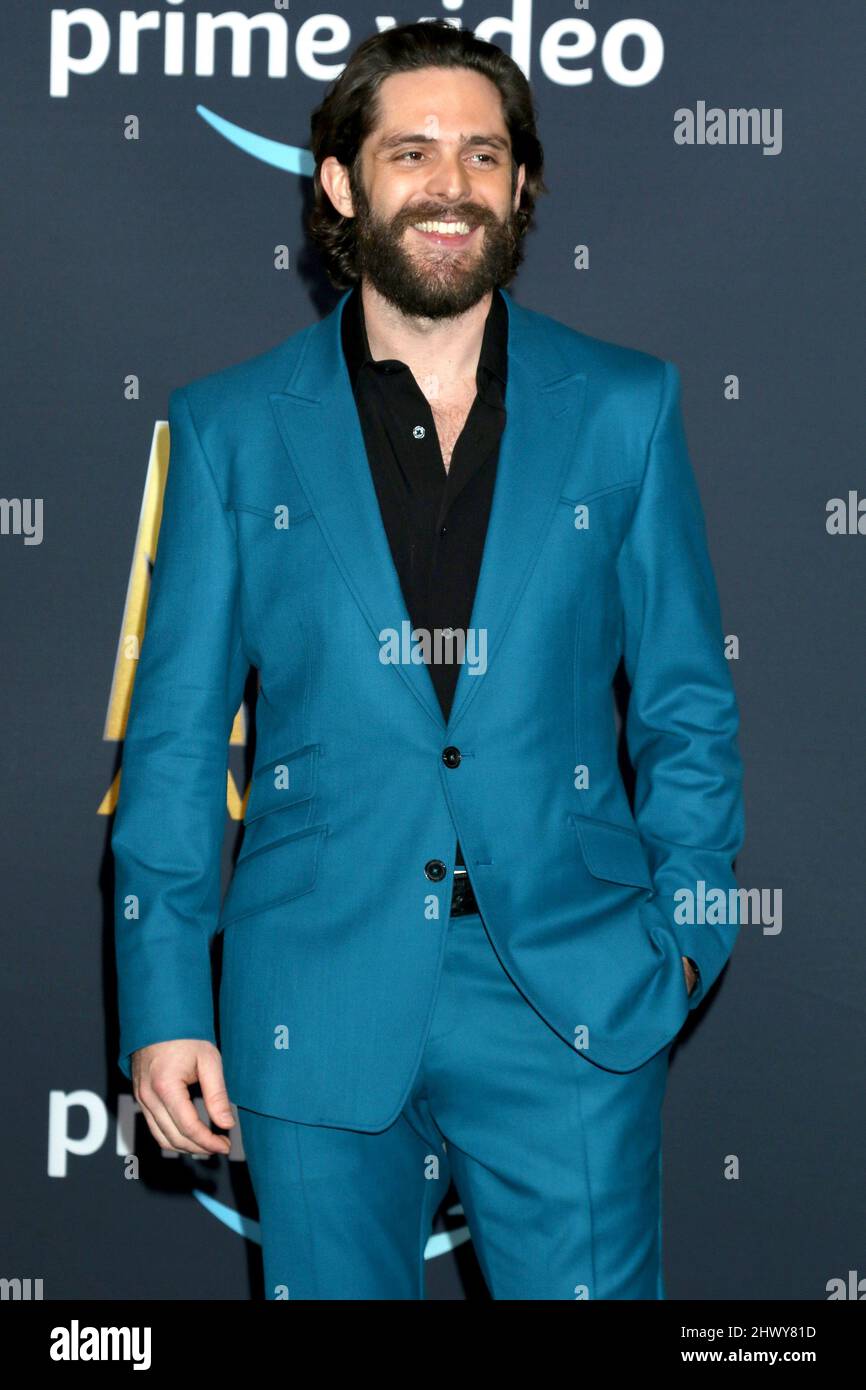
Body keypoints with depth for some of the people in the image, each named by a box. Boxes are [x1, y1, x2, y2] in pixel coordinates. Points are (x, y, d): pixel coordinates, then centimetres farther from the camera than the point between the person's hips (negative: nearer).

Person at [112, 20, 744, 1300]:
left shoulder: (624, 407, 6)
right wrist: (164, 1000, -1)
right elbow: (175, 735, 5)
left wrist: (686, 929, -1)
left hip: (572, 1004, 0)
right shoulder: (232, 427, 5)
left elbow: (687, 702, 10)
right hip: (320, 1020, 0)